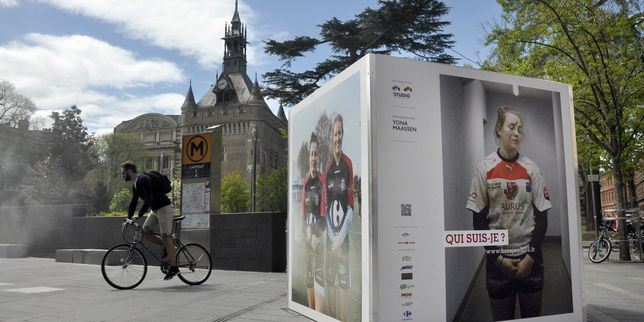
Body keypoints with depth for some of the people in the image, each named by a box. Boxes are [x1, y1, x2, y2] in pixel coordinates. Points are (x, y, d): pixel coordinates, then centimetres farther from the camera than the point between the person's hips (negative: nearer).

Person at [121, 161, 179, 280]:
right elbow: (133, 202, 19)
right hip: (156, 210, 10)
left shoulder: (143, 180, -17)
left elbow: (148, 199, -26)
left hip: (164, 208, -10)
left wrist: (138, 216, -27)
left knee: (165, 237, -11)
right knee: (145, 233, 2)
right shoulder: (135, 185, 14)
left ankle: (173, 267, -7)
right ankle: (168, 248, 12)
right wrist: (128, 218, 9)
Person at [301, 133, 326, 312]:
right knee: (309, 282, 16)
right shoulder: (306, 182, 12)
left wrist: (317, 236, -19)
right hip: (308, 242, 7)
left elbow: (324, 215, -13)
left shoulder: (322, 181, -8)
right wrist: (307, 232, 3)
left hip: (319, 243, -7)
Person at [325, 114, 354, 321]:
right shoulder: (328, 169, 10)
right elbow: (326, 205, 9)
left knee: (344, 280, -3)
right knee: (330, 279, 10)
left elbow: (351, 205, -6)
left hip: (343, 236, -4)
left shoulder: (348, 164, -3)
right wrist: (331, 235, -2)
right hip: (330, 236, 5)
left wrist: (340, 236, -11)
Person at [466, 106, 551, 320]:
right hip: (498, 258, -1)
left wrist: (530, 256, -6)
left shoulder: (531, 169, 3)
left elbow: (542, 217, 3)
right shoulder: (484, 169, -2)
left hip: (530, 256, 2)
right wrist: (498, 258, -8)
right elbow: (479, 220, -2)